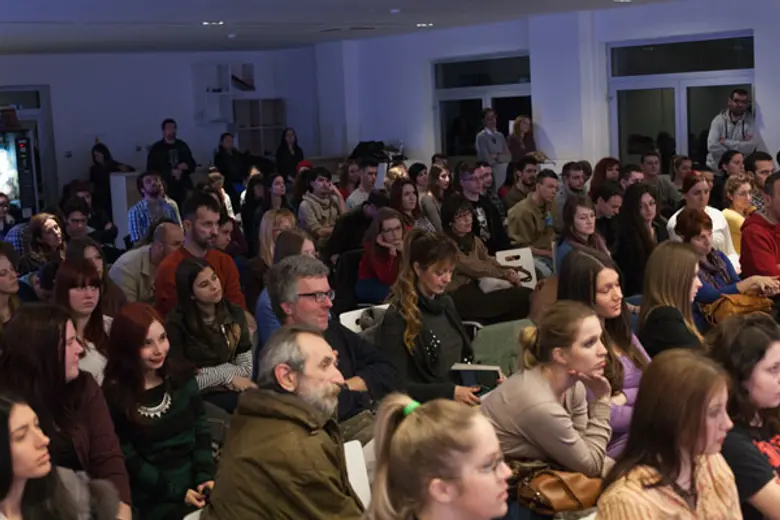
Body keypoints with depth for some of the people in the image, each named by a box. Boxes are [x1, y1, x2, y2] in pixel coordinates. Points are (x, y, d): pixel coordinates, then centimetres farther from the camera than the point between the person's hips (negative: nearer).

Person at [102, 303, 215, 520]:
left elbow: (201, 428, 8)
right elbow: (128, 460, -6)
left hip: (195, 480, 5)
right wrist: (176, 492, -11)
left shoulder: (182, 377, 9)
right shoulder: (114, 395, -6)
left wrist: (205, 476, -7)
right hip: (154, 497, -4)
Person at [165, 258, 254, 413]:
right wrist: (226, 374, -9)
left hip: (230, 392, 5)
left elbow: (246, 368, 2)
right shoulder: (176, 323, -10)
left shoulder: (234, 313, 4)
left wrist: (206, 374, -11)